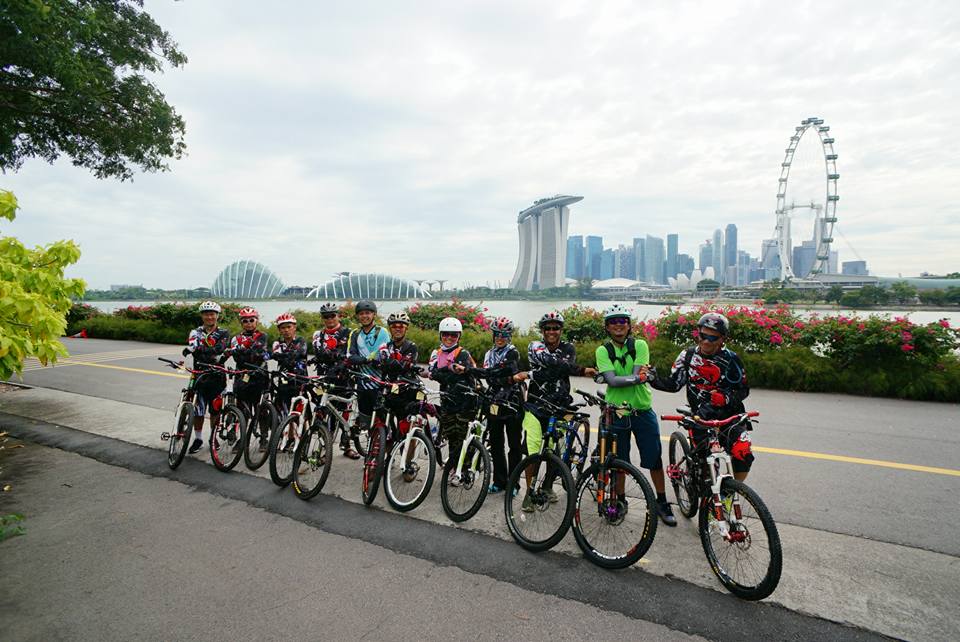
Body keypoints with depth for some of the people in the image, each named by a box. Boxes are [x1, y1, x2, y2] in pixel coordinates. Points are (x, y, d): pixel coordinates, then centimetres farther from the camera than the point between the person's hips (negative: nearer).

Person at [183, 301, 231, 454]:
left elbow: (220, 348, -18)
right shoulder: (196, 332, 10)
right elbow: (192, 345, -12)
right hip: (199, 374, 1)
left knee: (215, 410, 6)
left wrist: (200, 349, -33)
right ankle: (198, 439, 18)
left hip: (216, 375, -1)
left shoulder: (223, 333, 3)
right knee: (198, 410, 2)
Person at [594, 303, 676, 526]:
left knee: (654, 460, 7)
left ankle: (662, 503, 27)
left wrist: (620, 379, -22)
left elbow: (637, 375, -17)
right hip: (616, 413, 0)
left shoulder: (640, 345, -4)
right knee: (619, 462, 11)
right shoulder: (603, 351, -5)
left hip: (642, 411, 0)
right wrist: (637, 377, -27)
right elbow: (612, 380, -18)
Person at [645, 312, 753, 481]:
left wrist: (727, 397, -19)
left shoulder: (730, 358, -6)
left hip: (729, 413, -1)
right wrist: (654, 379, -16)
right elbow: (674, 384, 1)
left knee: (742, 453, -18)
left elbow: (744, 389, 1)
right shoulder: (688, 355, -1)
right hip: (701, 415, 1)